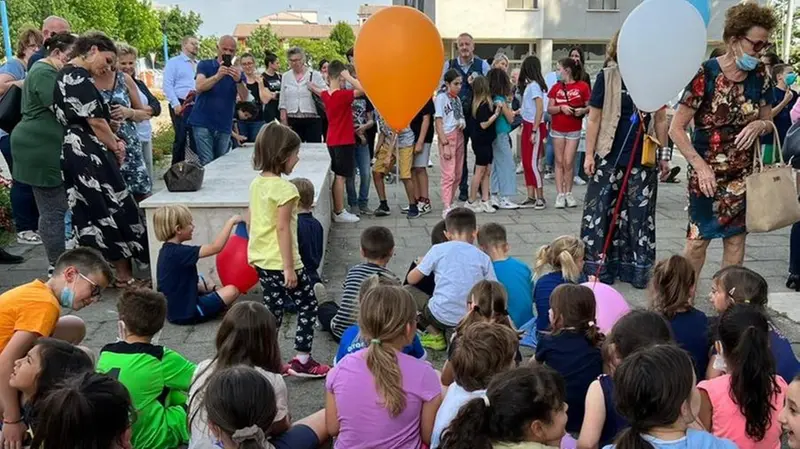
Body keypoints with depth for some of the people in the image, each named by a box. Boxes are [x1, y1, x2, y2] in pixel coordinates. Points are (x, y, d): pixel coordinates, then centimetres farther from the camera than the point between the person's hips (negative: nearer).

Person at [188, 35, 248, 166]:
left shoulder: (237, 71, 8)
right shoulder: (205, 65, 2)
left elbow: (244, 97, -6)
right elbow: (199, 87, -15)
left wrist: (238, 80, -26)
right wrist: (218, 76, -30)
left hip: (224, 126, 3)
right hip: (203, 123, -3)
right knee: (207, 163, -11)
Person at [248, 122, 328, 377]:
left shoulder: (256, 184, 7)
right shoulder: (285, 188, -18)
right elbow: (282, 229, -21)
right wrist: (289, 268, -19)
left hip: (261, 260, 8)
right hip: (280, 262, -8)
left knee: (273, 309, 16)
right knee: (307, 305, 6)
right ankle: (302, 361, 9)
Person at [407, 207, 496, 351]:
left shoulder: (438, 250, 0)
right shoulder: (483, 257, 5)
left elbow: (411, 279, 5)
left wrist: (422, 263, 26)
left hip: (442, 317, -3)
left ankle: (436, 335, 13)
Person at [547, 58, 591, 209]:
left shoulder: (582, 86, -5)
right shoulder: (556, 87, 5)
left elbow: (590, 106, -1)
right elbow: (549, 109, 2)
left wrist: (583, 110, -21)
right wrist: (561, 108, -15)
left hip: (574, 130, -3)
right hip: (557, 129, 3)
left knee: (568, 163, -1)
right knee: (559, 162, 4)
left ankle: (568, 194, 12)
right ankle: (560, 194, 7)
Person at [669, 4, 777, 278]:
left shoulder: (759, 76, 2)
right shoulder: (705, 75, -14)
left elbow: (768, 122, 14)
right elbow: (676, 128, -14)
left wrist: (760, 125, -11)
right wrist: (700, 166, -20)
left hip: (743, 173, 5)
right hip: (707, 172, -5)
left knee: (736, 238, 9)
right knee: (699, 238, 1)